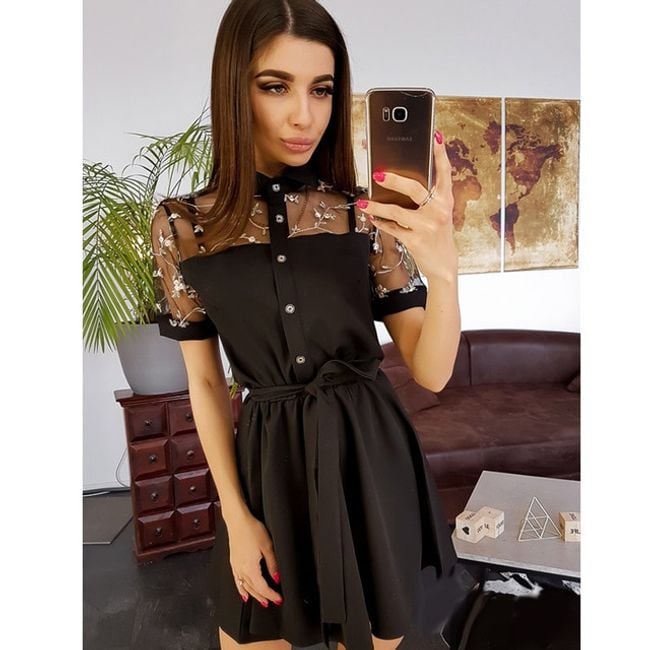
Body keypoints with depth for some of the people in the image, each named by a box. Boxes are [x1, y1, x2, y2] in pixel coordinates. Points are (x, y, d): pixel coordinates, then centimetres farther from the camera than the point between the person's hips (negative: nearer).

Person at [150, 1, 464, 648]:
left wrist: (443, 269, -29)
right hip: (270, 461, 1)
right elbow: (205, 381, -1)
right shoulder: (182, 225, -6)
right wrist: (235, 515, -1)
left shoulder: (368, 213, -8)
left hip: (372, 456, 0)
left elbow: (432, 372, -10)